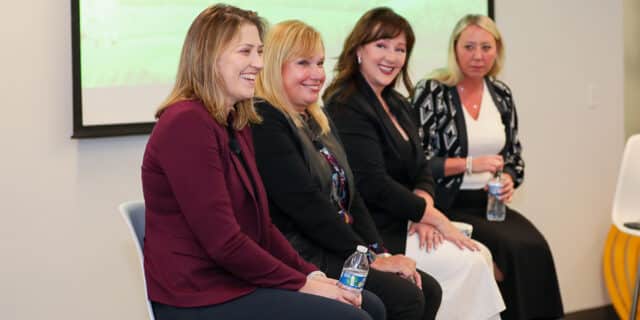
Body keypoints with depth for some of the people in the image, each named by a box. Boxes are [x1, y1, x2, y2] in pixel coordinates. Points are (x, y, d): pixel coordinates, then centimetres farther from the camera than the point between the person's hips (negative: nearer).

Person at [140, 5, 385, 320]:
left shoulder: (236, 124, 13)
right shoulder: (187, 124, -18)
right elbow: (222, 241, -21)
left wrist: (311, 274, 0)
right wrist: (300, 284, -13)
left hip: (238, 281, 9)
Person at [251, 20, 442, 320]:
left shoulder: (317, 120, 16)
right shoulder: (264, 123, -15)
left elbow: (348, 194, 14)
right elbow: (307, 205, -20)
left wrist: (381, 252, 2)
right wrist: (369, 257, -13)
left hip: (336, 248, 9)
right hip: (298, 255, -9)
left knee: (427, 290, -1)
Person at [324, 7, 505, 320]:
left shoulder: (397, 105, 14)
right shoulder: (346, 107, -15)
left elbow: (421, 171, 12)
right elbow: (374, 185, -21)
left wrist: (423, 213, -9)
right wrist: (436, 217, -14)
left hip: (401, 223, 9)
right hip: (374, 233, -9)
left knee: (480, 255, -6)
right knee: (469, 263, -15)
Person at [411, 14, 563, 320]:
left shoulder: (501, 94, 10)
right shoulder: (431, 91, -6)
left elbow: (515, 156, 18)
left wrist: (508, 180, -4)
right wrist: (470, 164, -18)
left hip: (491, 203, 5)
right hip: (448, 205, -5)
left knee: (535, 246, -23)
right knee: (516, 248, -26)